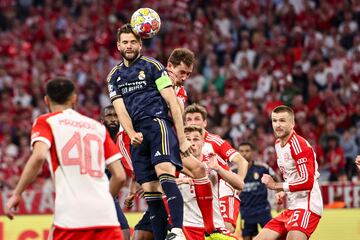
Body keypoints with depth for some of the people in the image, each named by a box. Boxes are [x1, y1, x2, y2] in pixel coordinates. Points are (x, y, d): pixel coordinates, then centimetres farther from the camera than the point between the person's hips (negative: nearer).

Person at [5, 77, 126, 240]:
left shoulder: (45, 122, 10)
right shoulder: (98, 127, 20)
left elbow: (39, 156, -11)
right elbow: (120, 176, 15)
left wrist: (16, 194, -5)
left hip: (71, 216, -3)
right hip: (106, 215, 3)